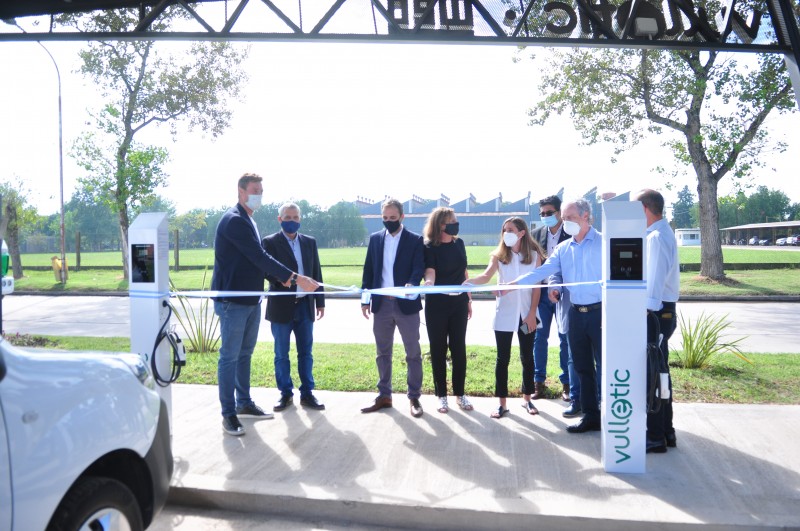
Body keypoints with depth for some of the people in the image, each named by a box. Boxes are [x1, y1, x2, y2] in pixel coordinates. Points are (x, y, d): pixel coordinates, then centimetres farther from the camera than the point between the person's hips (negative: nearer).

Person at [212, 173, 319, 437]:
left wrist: (286, 279, 4)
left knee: (244, 353, 16)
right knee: (230, 356, -1)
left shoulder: (248, 220, 14)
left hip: (251, 300, 9)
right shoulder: (234, 220, -16)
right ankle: (228, 413, 7)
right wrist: (295, 278, -26)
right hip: (232, 301, -9)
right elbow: (260, 257, -23)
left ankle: (244, 403, 27)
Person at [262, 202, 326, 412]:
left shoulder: (310, 242, 11)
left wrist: (320, 301, 7)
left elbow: (317, 273, 11)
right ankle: (285, 394, 19)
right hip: (281, 306, -3)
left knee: (305, 352, 8)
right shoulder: (270, 242, -1)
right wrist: (283, 279, -28)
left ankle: (307, 394, 18)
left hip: (305, 305, 3)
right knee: (281, 354, 7)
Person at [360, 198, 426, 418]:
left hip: (406, 303, -3)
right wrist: (365, 300, 5)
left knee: (413, 353, 5)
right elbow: (368, 271, 10)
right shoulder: (375, 238, 9)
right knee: (383, 353, 12)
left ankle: (414, 397, 16)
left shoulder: (415, 240, -2)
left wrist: (411, 284, -32)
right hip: (381, 303, 4)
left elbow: (419, 268, -11)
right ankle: (384, 395, 24)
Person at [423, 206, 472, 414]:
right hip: (437, 304, -4)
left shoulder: (458, 243, 4)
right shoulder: (430, 247, -9)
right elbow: (430, 271, -23)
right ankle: (441, 395, 17)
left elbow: (464, 272, 12)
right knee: (438, 349, 5)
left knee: (459, 348, 8)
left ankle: (459, 393, 20)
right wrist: (428, 283, -45)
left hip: (458, 303, 4)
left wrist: (469, 298, 12)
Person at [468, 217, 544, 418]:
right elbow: (486, 276, -18)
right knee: (503, 358, 3)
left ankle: (527, 399, 26)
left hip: (526, 315, 0)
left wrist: (532, 313, -6)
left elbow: (537, 287, 0)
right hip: (504, 315, 0)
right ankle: (502, 403, 11)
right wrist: (469, 281, -39)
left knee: (527, 357, 11)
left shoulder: (534, 255, 0)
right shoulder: (499, 255, -1)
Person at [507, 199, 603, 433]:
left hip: (600, 312, -6)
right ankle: (591, 416, 24)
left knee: (604, 367, -1)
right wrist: (513, 284, -10)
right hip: (576, 314, 6)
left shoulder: (603, 243, -7)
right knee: (583, 367, 12)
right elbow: (542, 271, 2)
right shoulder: (563, 248, 9)